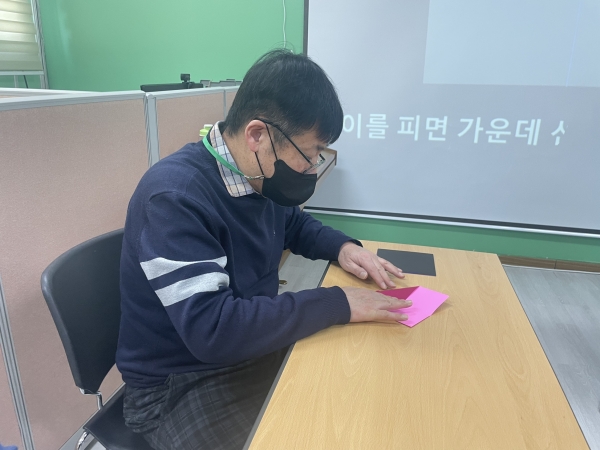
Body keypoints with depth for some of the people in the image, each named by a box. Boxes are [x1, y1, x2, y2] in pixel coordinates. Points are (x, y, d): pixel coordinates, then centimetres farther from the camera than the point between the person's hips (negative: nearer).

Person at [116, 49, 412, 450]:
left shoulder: (260, 175, -3)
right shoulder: (174, 196, -27)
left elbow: (294, 224, 17)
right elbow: (212, 330, -34)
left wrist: (342, 247, -3)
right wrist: (338, 304, -29)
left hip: (255, 349, 7)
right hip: (179, 385, -6)